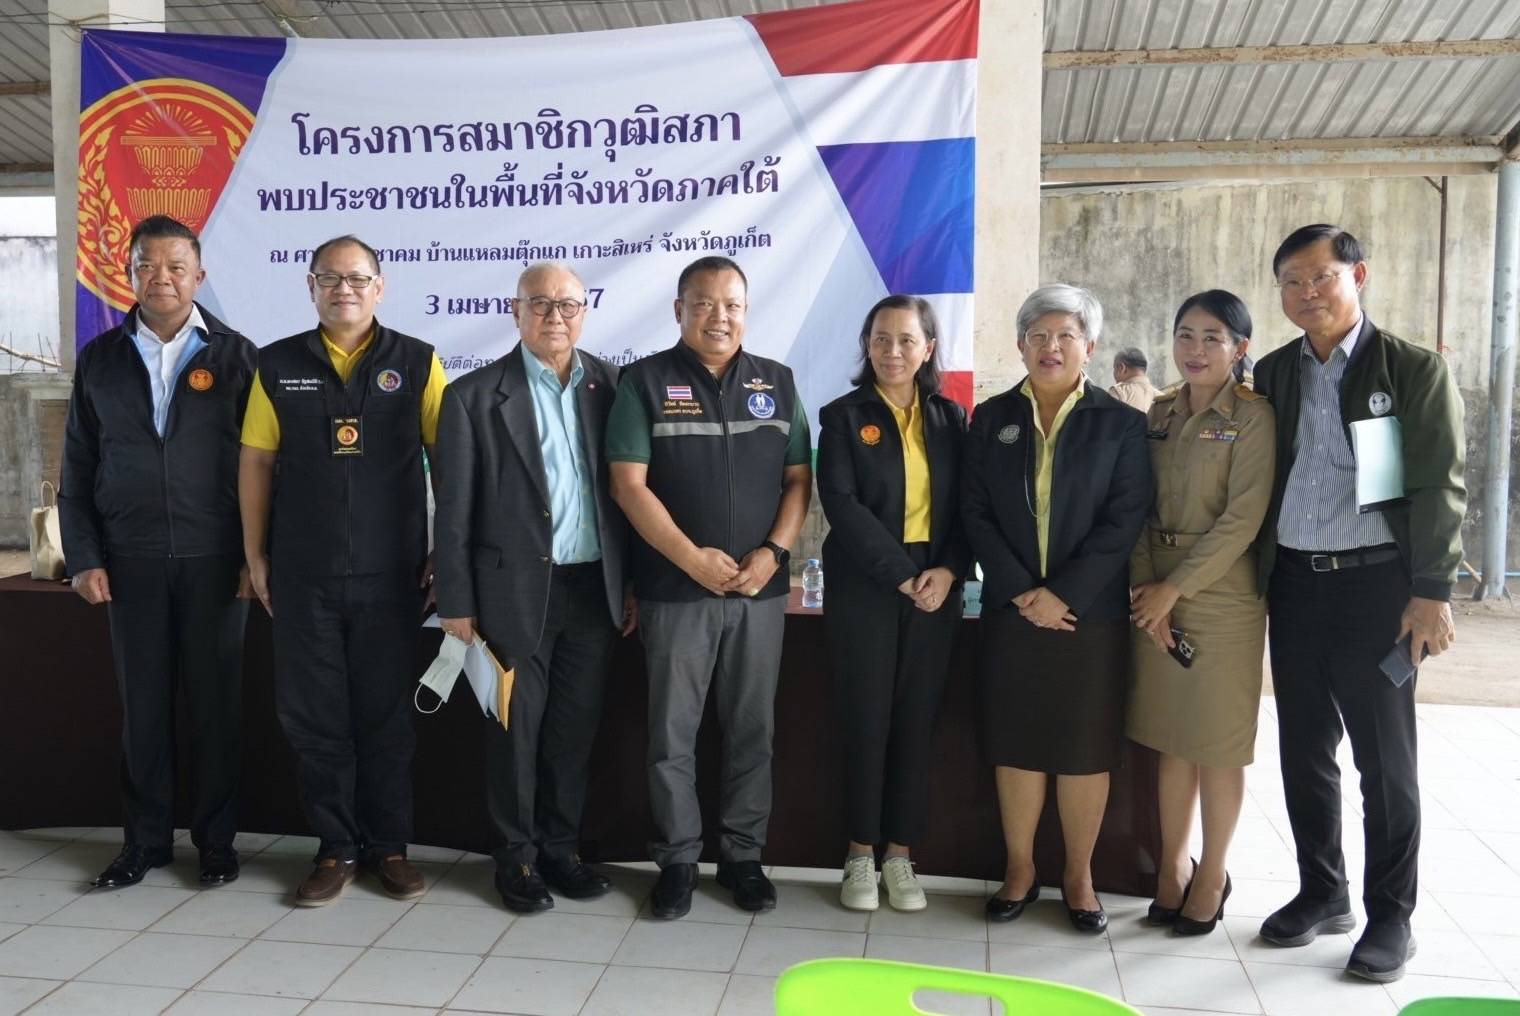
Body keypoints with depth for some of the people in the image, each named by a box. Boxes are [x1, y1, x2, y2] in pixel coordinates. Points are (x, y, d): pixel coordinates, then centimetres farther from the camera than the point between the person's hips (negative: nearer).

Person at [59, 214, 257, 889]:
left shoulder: (235, 355, 1)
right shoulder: (100, 359, 8)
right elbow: (77, 470, 9)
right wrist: (84, 558, 1)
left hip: (215, 560, -2)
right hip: (130, 561, 2)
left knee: (216, 704, 5)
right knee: (142, 704, 8)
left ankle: (216, 840, 18)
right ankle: (144, 840, 21)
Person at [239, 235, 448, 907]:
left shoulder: (417, 362, 0)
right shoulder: (278, 365, 5)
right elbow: (256, 462, 7)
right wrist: (255, 555, 4)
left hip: (390, 572, -1)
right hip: (302, 574, 2)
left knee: (387, 714, 8)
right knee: (313, 715, 7)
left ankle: (389, 846, 22)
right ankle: (336, 849, 21)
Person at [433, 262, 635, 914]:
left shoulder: (609, 386, 4)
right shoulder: (474, 396, -4)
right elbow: (453, 508, -3)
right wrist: (456, 602, -4)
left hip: (596, 589, 3)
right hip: (517, 590, -3)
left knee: (574, 729, 12)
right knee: (516, 730, 8)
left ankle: (560, 849, 28)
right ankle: (517, 856, 24)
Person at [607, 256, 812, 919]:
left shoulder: (777, 383, 9)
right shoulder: (646, 381, 0)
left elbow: (799, 478, 7)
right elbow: (629, 485, -7)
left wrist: (774, 552, -8)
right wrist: (693, 559, -14)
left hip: (760, 589, 3)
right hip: (675, 589, -2)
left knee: (752, 729, 9)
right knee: (673, 733, 5)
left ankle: (743, 854, 23)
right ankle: (677, 860, 19)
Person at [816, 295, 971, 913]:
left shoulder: (949, 417, 10)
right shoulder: (844, 416, 0)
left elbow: (967, 504, 6)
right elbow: (840, 503, -10)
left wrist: (948, 570, -11)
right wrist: (902, 575, -16)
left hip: (935, 588, 3)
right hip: (864, 587, -3)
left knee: (916, 720, 6)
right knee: (865, 719, 1)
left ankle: (900, 854, 17)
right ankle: (860, 854, 14)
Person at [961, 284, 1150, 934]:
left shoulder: (1120, 424, 2)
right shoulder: (991, 419, 7)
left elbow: (1124, 520, -6)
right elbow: (975, 513, 0)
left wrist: (1065, 594, -14)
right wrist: (1021, 591, -11)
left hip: (1091, 611, -1)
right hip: (1010, 608, 2)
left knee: (1085, 746, 6)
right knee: (1015, 742, 7)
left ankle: (1079, 875, 21)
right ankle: (1020, 869, 21)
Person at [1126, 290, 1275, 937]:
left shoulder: (1252, 417, -7)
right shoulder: (1159, 414, 9)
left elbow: (1243, 518, -13)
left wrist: (1175, 588, -14)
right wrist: (1145, 588, -5)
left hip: (1222, 597, -4)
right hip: (1156, 594, 5)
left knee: (1218, 744, 4)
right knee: (1169, 737, 11)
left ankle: (1212, 874, 20)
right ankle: (1172, 864, 24)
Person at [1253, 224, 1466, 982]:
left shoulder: (1413, 370, -2)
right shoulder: (1272, 374, 9)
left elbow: (1440, 488, -6)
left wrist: (1431, 593, -12)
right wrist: (1255, 579, 6)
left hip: (1375, 582, -4)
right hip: (1293, 582, 4)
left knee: (1384, 758, 5)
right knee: (1303, 748, 12)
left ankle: (1391, 915, 19)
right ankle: (1322, 892, 28)